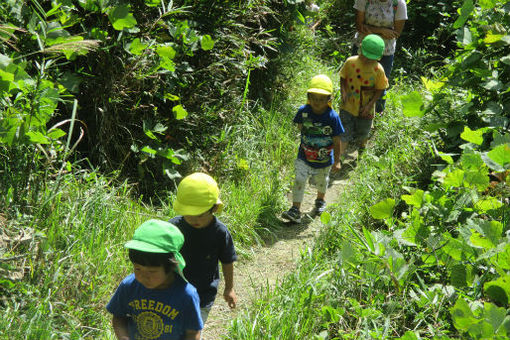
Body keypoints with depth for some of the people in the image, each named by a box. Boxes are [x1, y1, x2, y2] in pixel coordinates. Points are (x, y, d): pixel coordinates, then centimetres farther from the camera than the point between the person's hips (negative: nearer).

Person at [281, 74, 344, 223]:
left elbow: (337, 141, -13)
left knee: (321, 182, 22)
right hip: (304, 156, 1)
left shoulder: (332, 117, -20)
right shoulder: (303, 111, -15)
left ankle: (320, 200, 51)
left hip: (324, 159, 0)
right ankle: (295, 211, -7)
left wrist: (337, 161, -10)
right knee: (299, 180, -11)